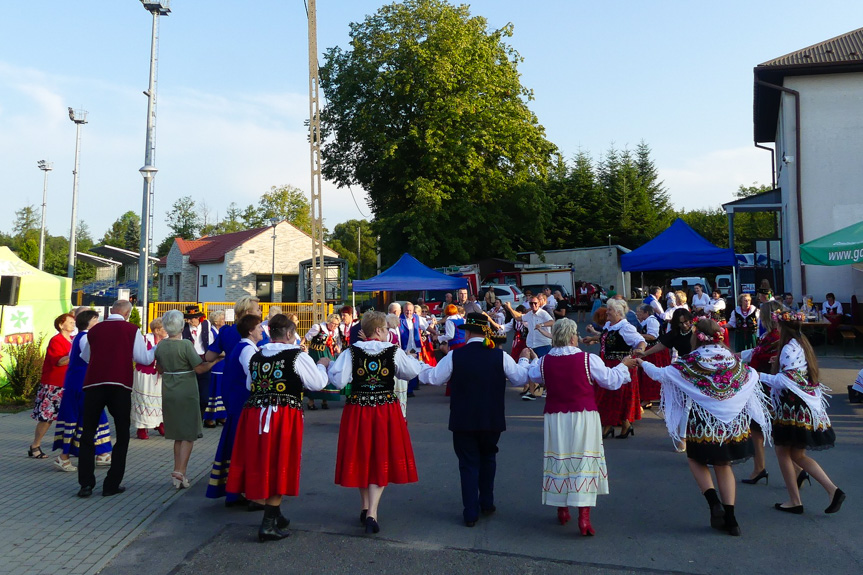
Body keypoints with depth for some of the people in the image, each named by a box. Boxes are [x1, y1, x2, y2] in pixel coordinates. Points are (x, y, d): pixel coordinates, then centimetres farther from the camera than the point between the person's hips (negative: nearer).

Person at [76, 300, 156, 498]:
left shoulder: (94, 330, 10)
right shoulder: (132, 330, 1)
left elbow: (87, 357, 22)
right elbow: (144, 358, 0)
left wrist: (82, 341, 40)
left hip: (93, 384, 2)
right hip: (120, 386, -2)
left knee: (87, 434, 14)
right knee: (122, 435, 10)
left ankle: (86, 483, 8)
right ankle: (112, 485, 9)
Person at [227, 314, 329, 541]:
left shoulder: (256, 357, 9)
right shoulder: (297, 356, -7)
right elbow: (318, 383, -3)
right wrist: (322, 365, 15)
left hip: (255, 414, 5)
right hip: (284, 417, -5)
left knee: (259, 464, 15)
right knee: (278, 466, 3)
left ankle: (274, 515, 30)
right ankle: (269, 523, 6)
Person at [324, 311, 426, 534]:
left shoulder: (351, 352, -6)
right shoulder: (394, 351, -6)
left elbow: (339, 381, -11)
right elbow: (414, 372, -2)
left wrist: (328, 365, 6)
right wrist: (413, 359, 18)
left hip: (357, 410, 2)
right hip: (387, 411, -1)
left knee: (361, 458, 16)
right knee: (381, 460, 7)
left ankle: (366, 508, 29)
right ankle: (372, 513, -1)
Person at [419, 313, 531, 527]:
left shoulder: (455, 356, -11)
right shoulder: (500, 356, -7)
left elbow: (433, 378, -4)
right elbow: (521, 379, 2)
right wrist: (524, 359, 20)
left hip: (463, 421, -2)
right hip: (492, 420, 2)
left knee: (468, 464, 9)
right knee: (487, 459, 24)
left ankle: (471, 513, 10)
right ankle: (487, 503, 32)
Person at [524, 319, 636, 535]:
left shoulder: (544, 362, -4)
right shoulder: (589, 359, -11)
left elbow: (529, 375, 16)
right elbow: (611, 381, -1)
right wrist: (624, 365, 18)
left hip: (555, 418, 3)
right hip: (583, 418, -3)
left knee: (558, 461, 15)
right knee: (584, 462, 3)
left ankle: (562, 511, 28)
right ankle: (584, 516, -1)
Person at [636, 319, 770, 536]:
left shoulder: (691, 363, -13)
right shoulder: (733, 359, -1)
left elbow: (660, 374, -9)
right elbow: (754, 376, 17)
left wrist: (642, 363, 9)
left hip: (703, 424, -4)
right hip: (732, 424, 4)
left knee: (696, 460, 18)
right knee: (723, 466, 16)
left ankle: (714, 502, -2)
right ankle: (730, 518, 15)